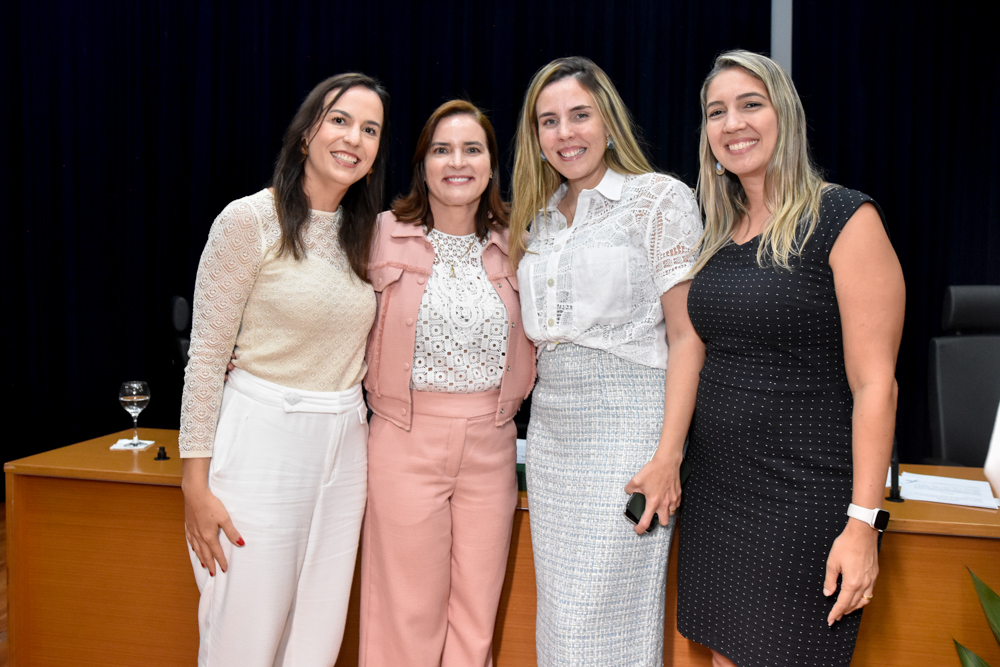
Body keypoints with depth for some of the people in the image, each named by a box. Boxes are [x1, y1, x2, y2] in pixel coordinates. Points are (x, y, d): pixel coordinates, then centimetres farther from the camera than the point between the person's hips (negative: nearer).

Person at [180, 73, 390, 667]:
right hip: (262, 440, -5)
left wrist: (375, 454, 14)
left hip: (344, 449, 5)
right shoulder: (250, 221, -9)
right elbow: (206, 355, -8)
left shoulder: (366, 233, 9)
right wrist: (197, 485, -10)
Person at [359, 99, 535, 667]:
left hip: (491, 444, 3)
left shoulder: (512, 247, 6)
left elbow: (527, 344, 18)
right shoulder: (384, 236, -2)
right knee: (407, 616, 6)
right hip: (407, 442, -3)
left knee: (477, 616, 11)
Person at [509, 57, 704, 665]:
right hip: (551, 432, 6)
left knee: (609, 617, -2)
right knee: (559, 612, 12)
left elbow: (687, 335, -10)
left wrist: (668, 456, -17)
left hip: (627, 428, -6)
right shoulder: (541, 216, 15)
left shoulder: (662, 198, -4)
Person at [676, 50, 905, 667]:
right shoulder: (719, 234, 10)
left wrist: (863, 523, -17)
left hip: (806, 497, -6)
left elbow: (874, 385, -14)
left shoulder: (844, 218, -10)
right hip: (718, 493, 6)